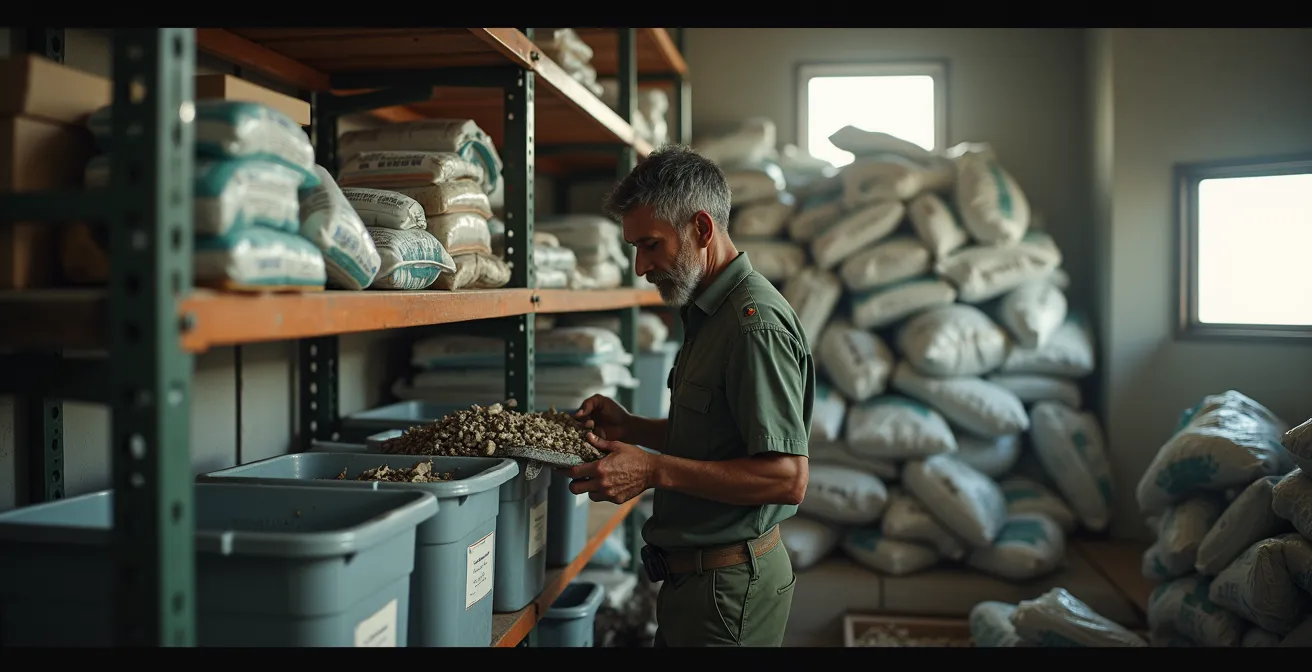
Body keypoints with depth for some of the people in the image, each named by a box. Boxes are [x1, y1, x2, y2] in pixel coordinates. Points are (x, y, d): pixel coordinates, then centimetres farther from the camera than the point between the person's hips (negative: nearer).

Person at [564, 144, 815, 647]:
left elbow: (787, 478, -25)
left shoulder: (756, 324, -20)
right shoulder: (708, 313, 12)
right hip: (693, 576, 9)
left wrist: (655, 470, -25)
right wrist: (633, 428, 6)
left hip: (729, 587, -9)